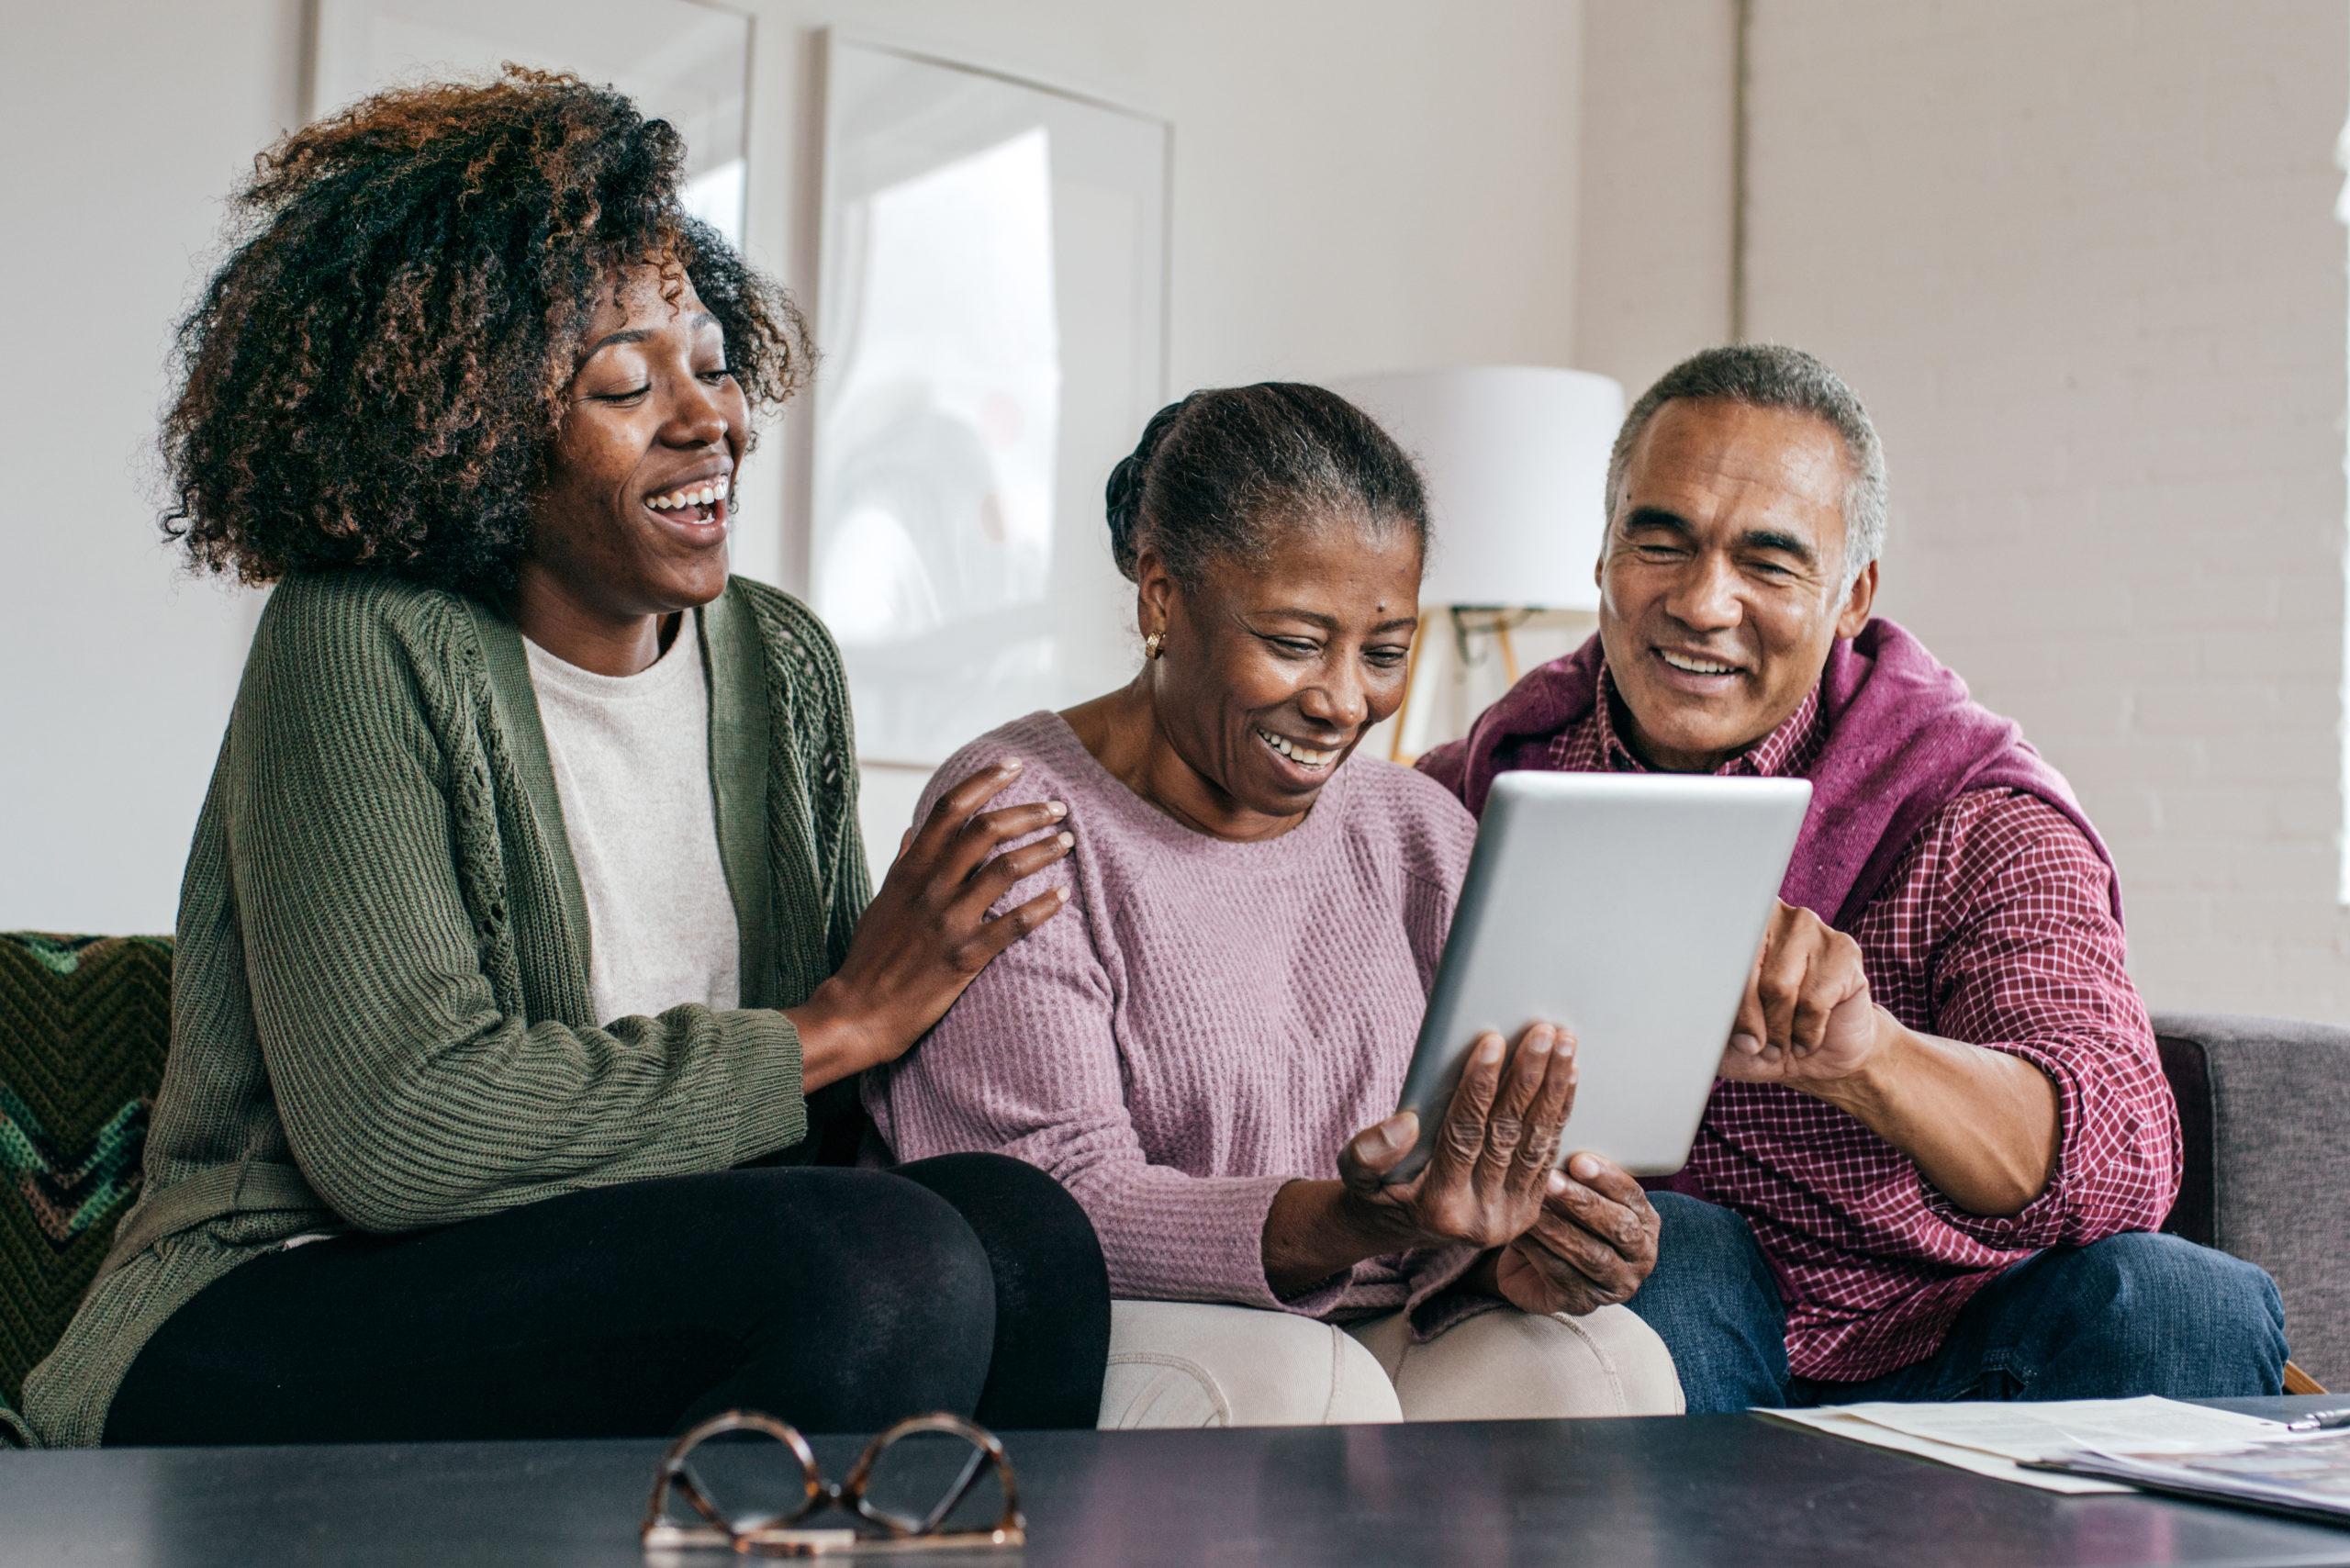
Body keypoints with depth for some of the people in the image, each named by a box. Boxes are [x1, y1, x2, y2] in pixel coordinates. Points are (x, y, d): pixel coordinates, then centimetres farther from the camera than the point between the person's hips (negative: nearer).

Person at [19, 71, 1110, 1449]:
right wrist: (836, 1025, -16)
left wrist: (929, 966, -13)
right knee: (885, 1265, -29)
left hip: (657, 1310, 6)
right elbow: (391, 1127, -21)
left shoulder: (780, 661, 10)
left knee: (1023, 1226, -24)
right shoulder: (363, 649, -10)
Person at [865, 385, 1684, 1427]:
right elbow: (1055, 1207, -17)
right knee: (1288, 1383, -36)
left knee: (1603, 1360, -22)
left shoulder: (1421, 840, 11)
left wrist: (1507, 1250, -18)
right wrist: (1349, 1226, -34)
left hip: (1370, 1337, 6)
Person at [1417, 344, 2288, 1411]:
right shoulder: (1482, 792, -1)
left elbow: (2122, 1163, -24)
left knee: (2169, 1303, -29)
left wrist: (1857, 1052, -44)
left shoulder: (1975, 815, -8)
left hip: (1945, 1364, -1)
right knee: (1664, 1248, -31)